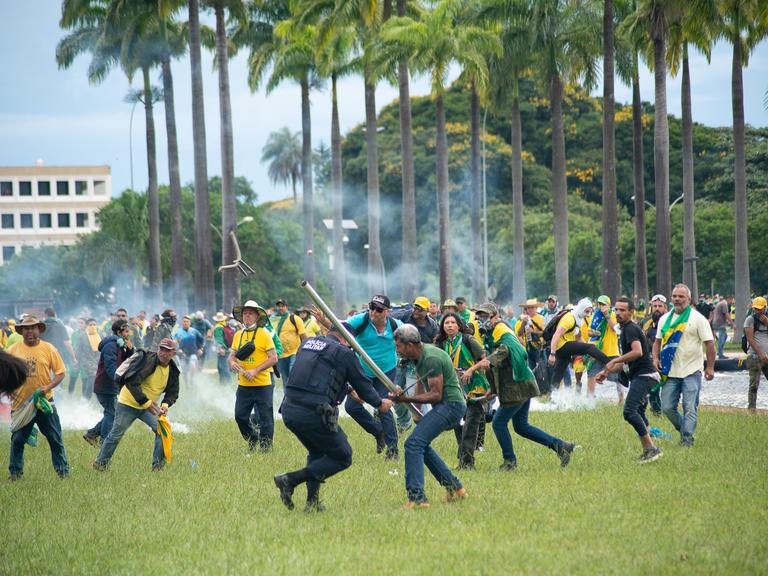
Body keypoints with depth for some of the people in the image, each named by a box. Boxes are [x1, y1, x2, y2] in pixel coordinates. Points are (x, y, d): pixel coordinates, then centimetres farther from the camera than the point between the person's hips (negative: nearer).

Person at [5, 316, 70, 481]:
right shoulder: (13, 350, 2)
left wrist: (48, 387, -16)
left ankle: (63, 471, 12)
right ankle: (15, 472, 18)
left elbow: (60, 373, -1)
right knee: (17, 439, 6)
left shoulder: (49, 349, -2)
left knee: (55, 439, 2)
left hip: (44, 401, -1)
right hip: (21, 403, 1)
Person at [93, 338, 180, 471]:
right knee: (116, 435, 4)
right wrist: (146, 402, -33)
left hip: (149, 406, 5)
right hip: (128, 404, -5)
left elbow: (173, 393, 6)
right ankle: (100, 463, 22)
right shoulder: (148, 360, -25)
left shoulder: (172, 370, -3)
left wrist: (165, 404, -17)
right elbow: (131, 382, -32)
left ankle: (158, 466, -1)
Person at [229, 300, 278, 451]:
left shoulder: (264, 334, -7)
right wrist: (232, 363, -7)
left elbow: (273, 358, -10)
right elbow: (232, 355, 17)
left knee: (265, 419, 0)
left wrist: (255, 371, -18)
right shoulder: (238, 335, 10)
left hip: (262, 384, -5)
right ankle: (253, 441, 29)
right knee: (240, 416, 8)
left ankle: (265, 448, 11)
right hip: (243, 386, 5)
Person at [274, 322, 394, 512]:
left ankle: (312, 502, 21)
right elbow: (362, 383, 8)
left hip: (289, 409, 8)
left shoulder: (307, 343, 20)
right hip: (313, 412, -8)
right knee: (342, 457, 7)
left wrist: (348, 390, 41)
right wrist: (380, 403, 27)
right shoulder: (344, 353, 0)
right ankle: (290, 480, -5)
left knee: (317, 453, 29)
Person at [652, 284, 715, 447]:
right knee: (667, 408, 3)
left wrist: (710, 367, -9)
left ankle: (687, 437, -1)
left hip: (691, 372, -5)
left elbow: (709, 343, -5)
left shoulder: (697, 318, -3)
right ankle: (684, 429, 23)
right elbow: (658, 341, 21)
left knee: (690, 408, -6)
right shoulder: (665, 319, 12)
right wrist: (656, 358, 2)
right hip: (670, 372, 5)